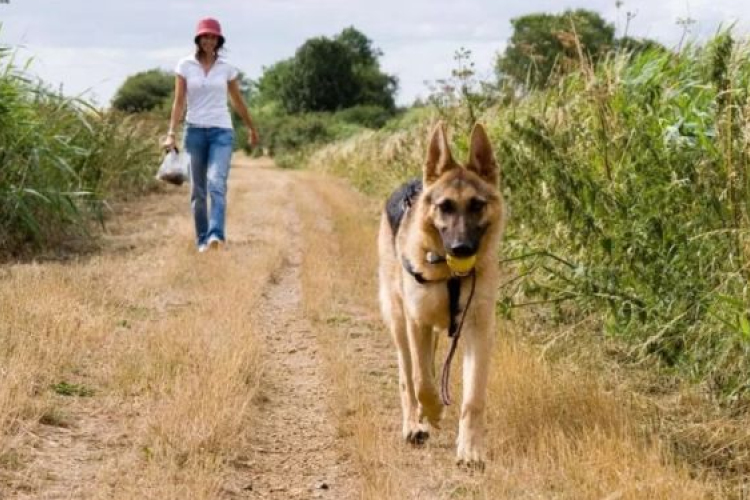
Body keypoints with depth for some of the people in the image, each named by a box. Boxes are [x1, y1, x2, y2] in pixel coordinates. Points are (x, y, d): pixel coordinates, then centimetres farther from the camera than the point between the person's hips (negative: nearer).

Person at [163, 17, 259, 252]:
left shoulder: (227, 68, 4)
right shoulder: (185, 65, 1)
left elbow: (238, 101, 17)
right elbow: (179, 102, -1)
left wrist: (252, 128, 25)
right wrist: (171, 134, -11)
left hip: (221, 131, -1)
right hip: (195, 130, 1)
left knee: (217, 182, -19)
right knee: (198, 189, 5)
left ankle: (216, 235, -30)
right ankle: (202, 240, 13)